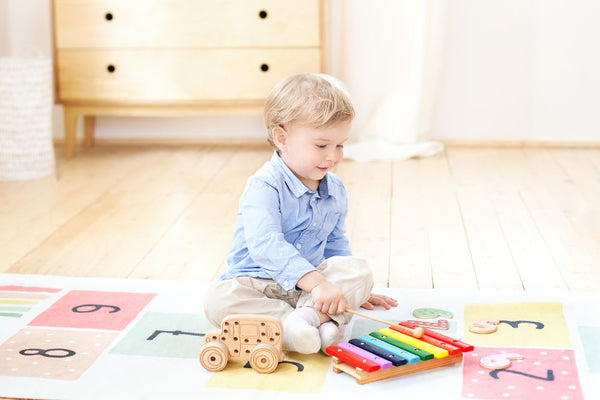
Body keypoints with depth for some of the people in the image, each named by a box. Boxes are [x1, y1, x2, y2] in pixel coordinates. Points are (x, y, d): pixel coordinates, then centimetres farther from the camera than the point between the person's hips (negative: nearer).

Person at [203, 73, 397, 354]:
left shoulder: (336, 190, 7)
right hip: (256, 284, -5)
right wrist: (316, 283, -43)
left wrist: (356, 290, 23)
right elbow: (265, 245, -34)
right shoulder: (264, 187, -18)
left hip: (309, 287, 6)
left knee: (360, 270, -19)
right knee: (218, 299, -34)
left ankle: (309, 316, -36)